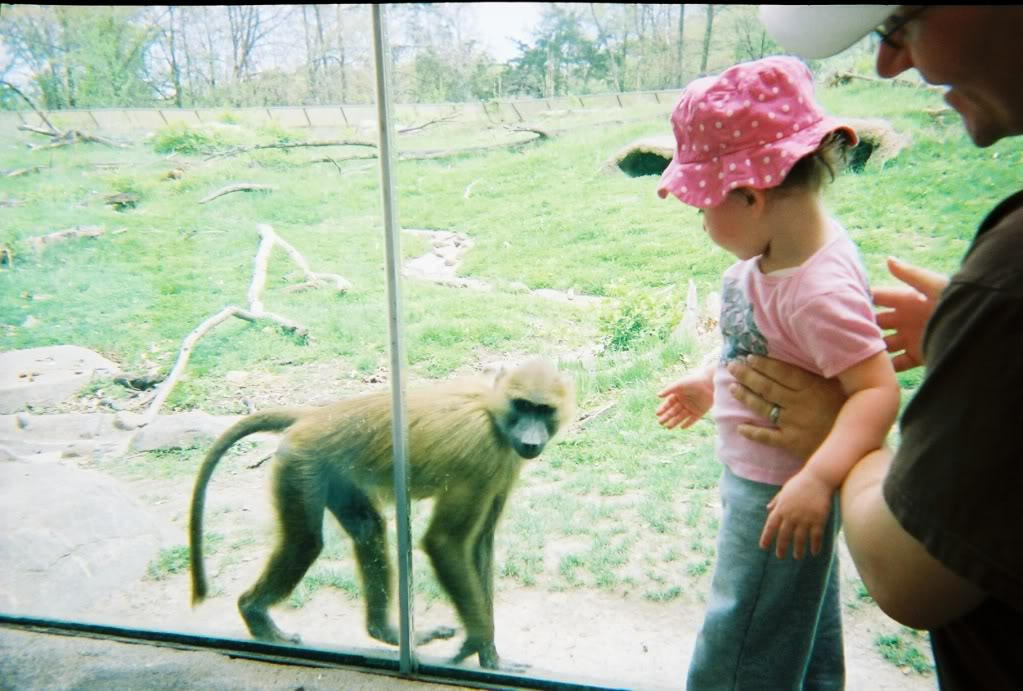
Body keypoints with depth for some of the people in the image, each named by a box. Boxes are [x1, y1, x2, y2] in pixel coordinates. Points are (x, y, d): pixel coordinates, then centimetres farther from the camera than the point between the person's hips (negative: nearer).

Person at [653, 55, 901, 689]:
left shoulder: (820, 291, -32)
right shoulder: (777, 254, -4)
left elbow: (879, 389, -33)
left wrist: (818, 478, -43)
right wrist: (712, 384, 20)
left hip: (781, 503, -9)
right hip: (755, 479, 9)